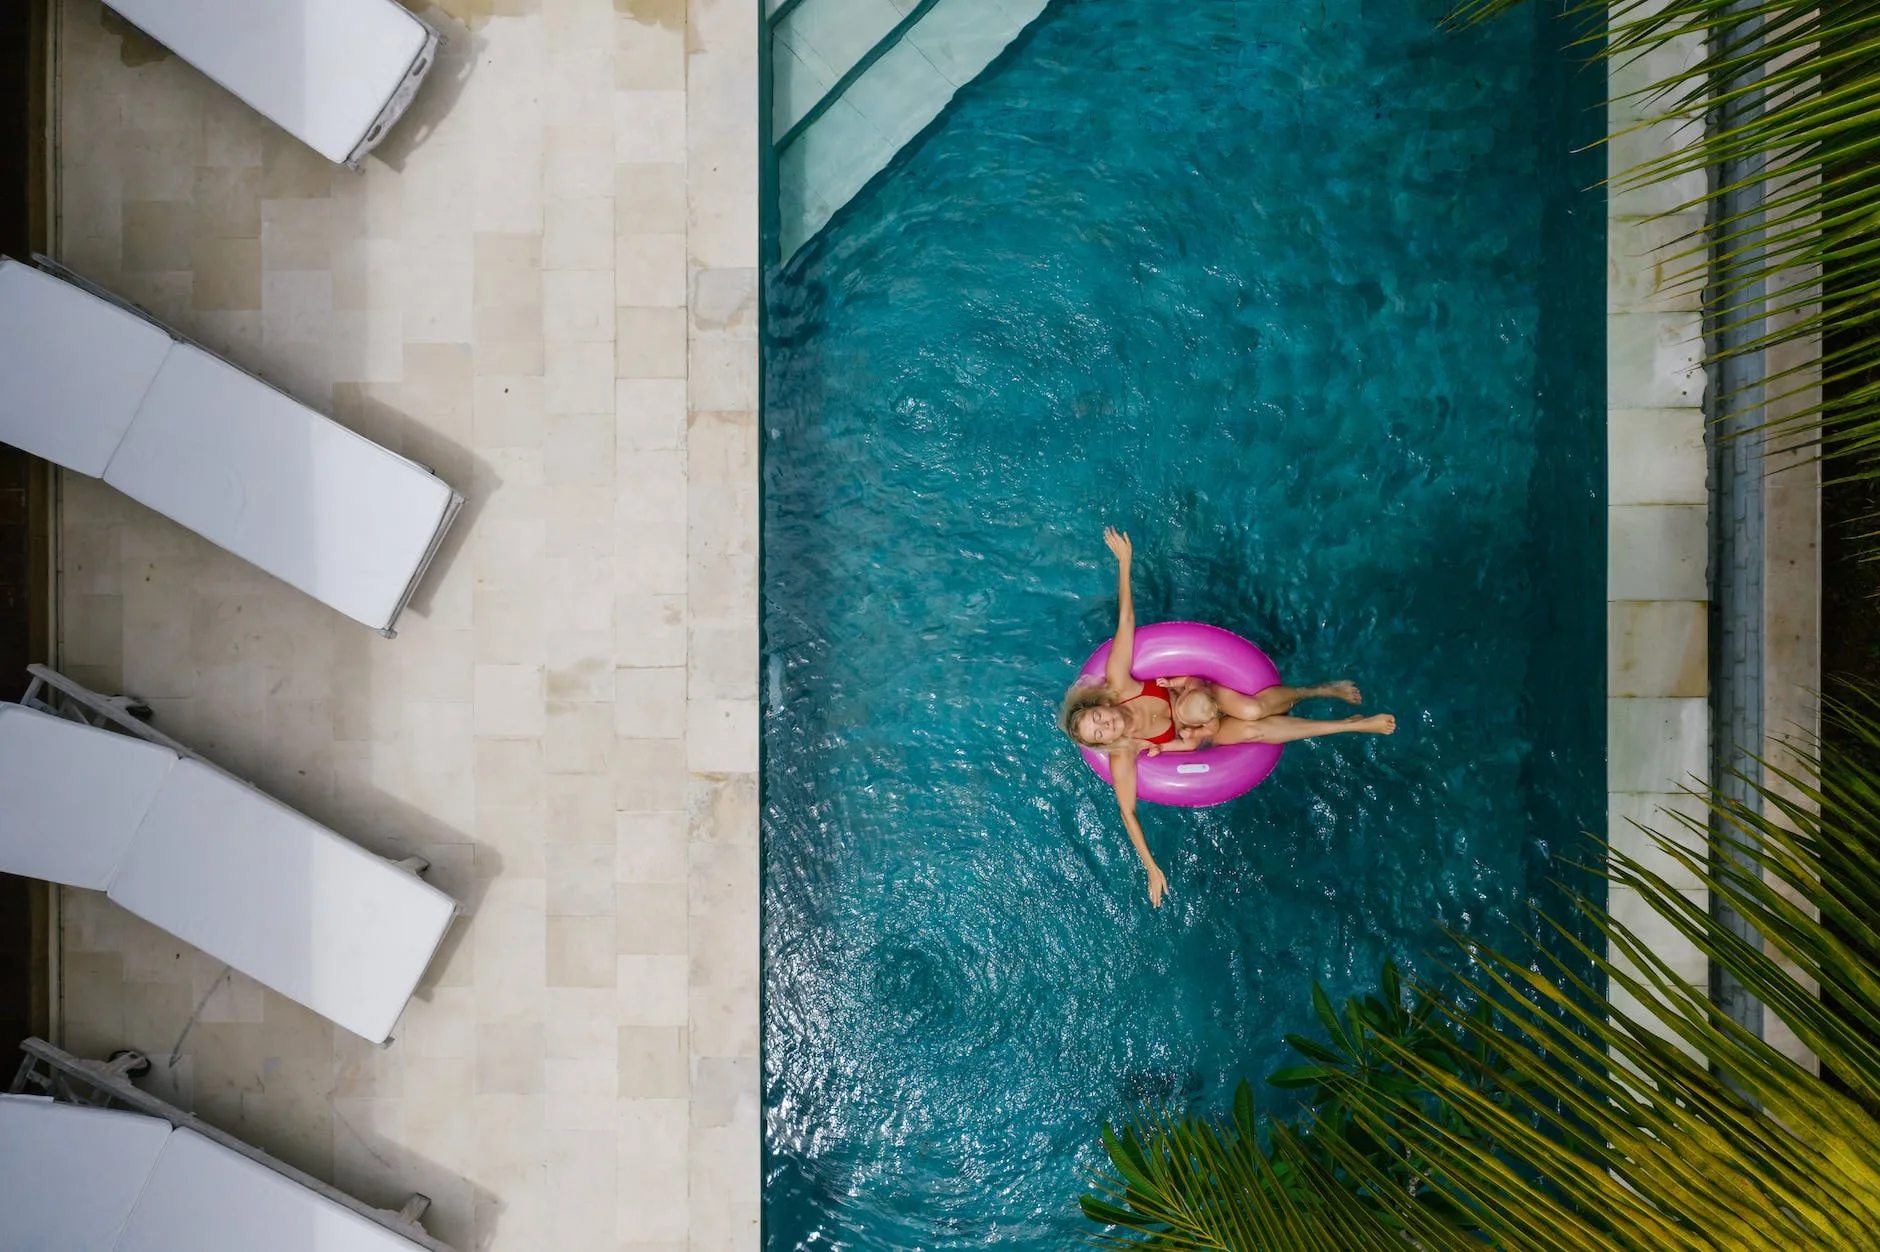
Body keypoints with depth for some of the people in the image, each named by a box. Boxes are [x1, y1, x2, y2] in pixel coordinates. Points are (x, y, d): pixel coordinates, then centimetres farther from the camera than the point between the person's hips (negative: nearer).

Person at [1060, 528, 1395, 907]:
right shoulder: (1122, 758, -28)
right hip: (1200, 734, 0)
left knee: (1252, 710, -31)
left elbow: (1126, 619, -32)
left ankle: (1318, 689, -5)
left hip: (1196, 694, 0)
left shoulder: (1117, 685, -29)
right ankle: (1353, 725, -9)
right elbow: (1128, 812, -23)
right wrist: (1152, 868, -28)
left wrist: (1124, 561, -39)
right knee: (1254, 731, -25)